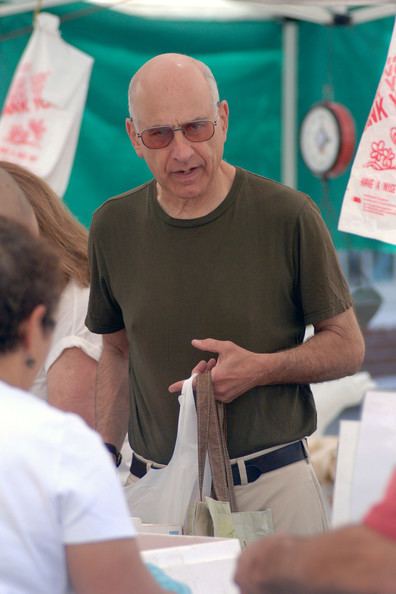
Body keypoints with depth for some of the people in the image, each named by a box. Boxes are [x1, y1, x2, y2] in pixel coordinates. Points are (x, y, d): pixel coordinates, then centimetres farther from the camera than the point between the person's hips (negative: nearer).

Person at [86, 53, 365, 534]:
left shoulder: (287, 215, -7)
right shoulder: (114, 226, 4)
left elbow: (348, 346, 1)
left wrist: (261, 368, -15)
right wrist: (105, 453, 5)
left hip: (273, 485, -2)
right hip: (155, 488, 3)